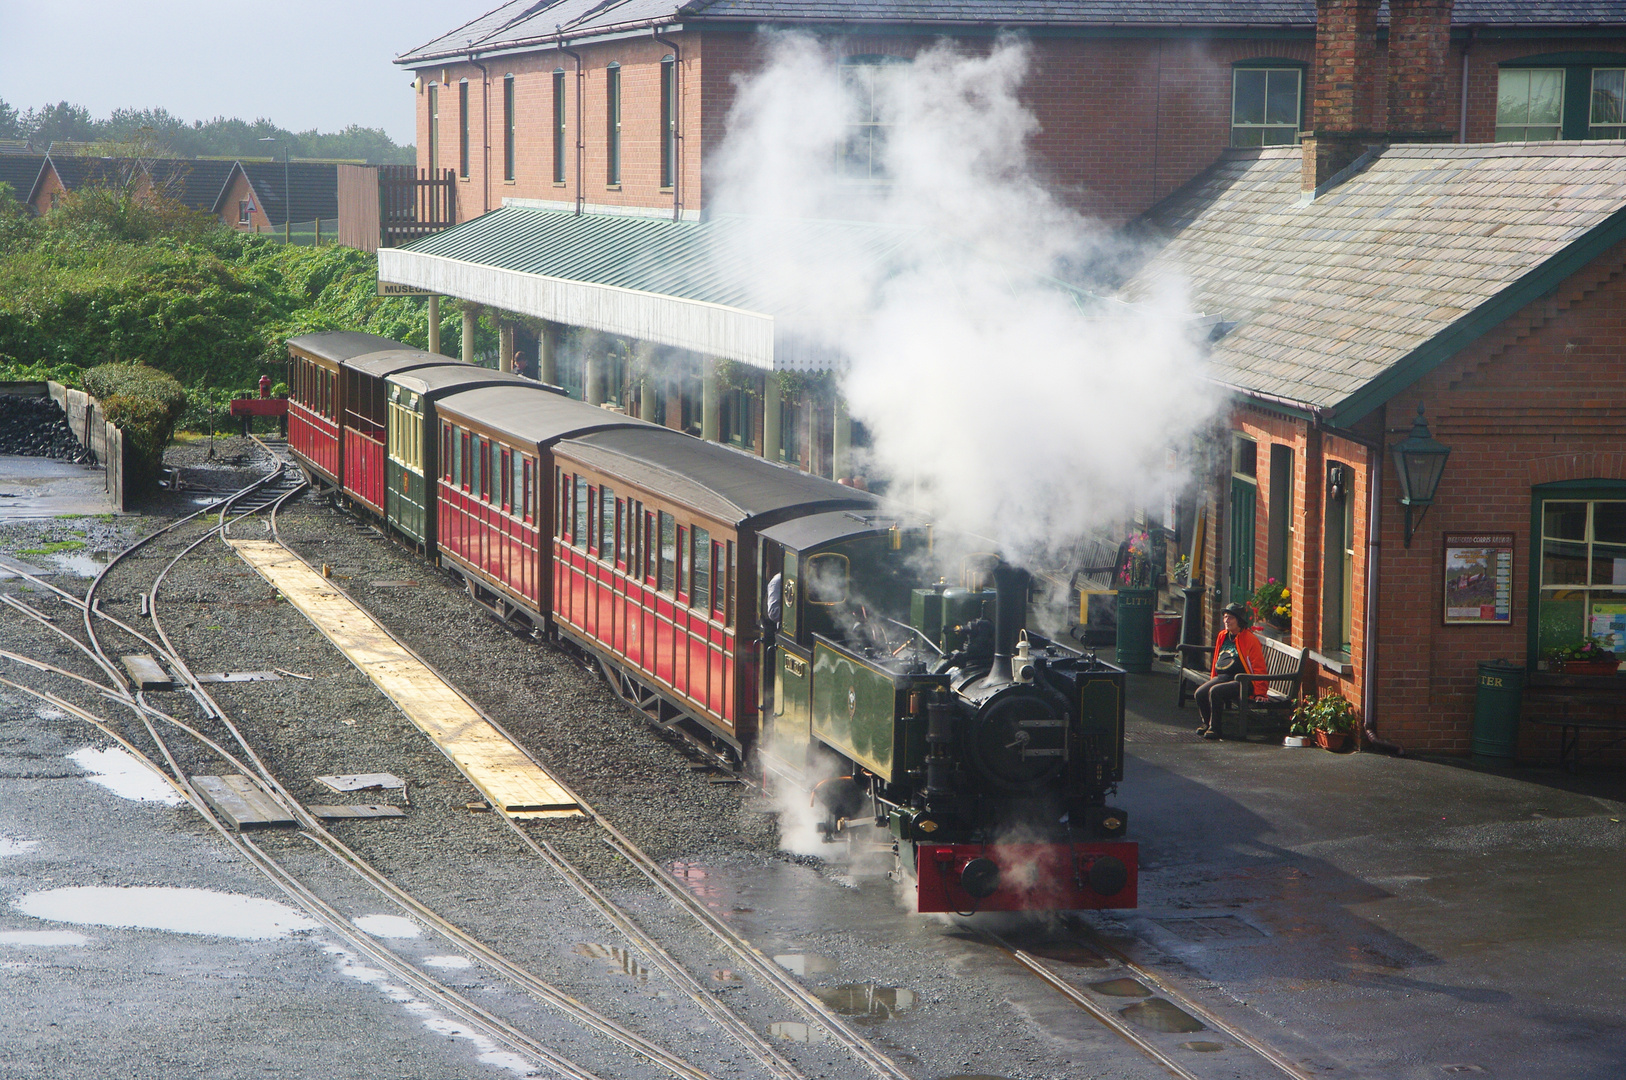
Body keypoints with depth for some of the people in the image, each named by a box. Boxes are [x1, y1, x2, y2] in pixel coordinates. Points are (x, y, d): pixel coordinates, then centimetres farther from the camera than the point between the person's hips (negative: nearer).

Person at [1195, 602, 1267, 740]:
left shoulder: (1250, 639, -8)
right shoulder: (1222, 636, 14)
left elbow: (1259, 668, -10)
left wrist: (1259, 692, -15)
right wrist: (1212, 680, 24)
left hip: (1241, 682, -7)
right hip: (1222, 676, 7)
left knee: (1215, 692, -31)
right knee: (1200, 693, -16)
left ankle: (1214, 727, -14)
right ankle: (1207, 723, 8)